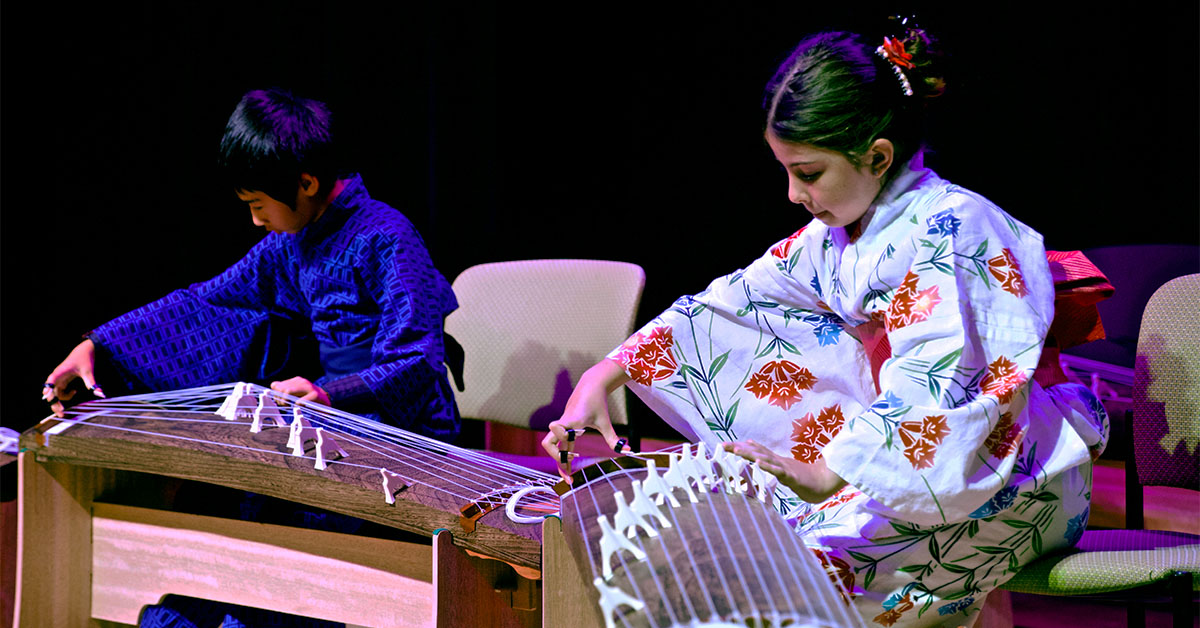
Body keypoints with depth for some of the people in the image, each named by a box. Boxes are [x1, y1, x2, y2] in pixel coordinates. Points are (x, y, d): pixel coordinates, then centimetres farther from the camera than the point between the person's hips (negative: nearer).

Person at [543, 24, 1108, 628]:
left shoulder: (947, 229, -21)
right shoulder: (837, 230, 6)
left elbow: (931, 384, -33)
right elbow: (731, 300, 9)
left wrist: (822, 477, -46)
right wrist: (600, 378, -1)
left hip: (1010, 482, -8)